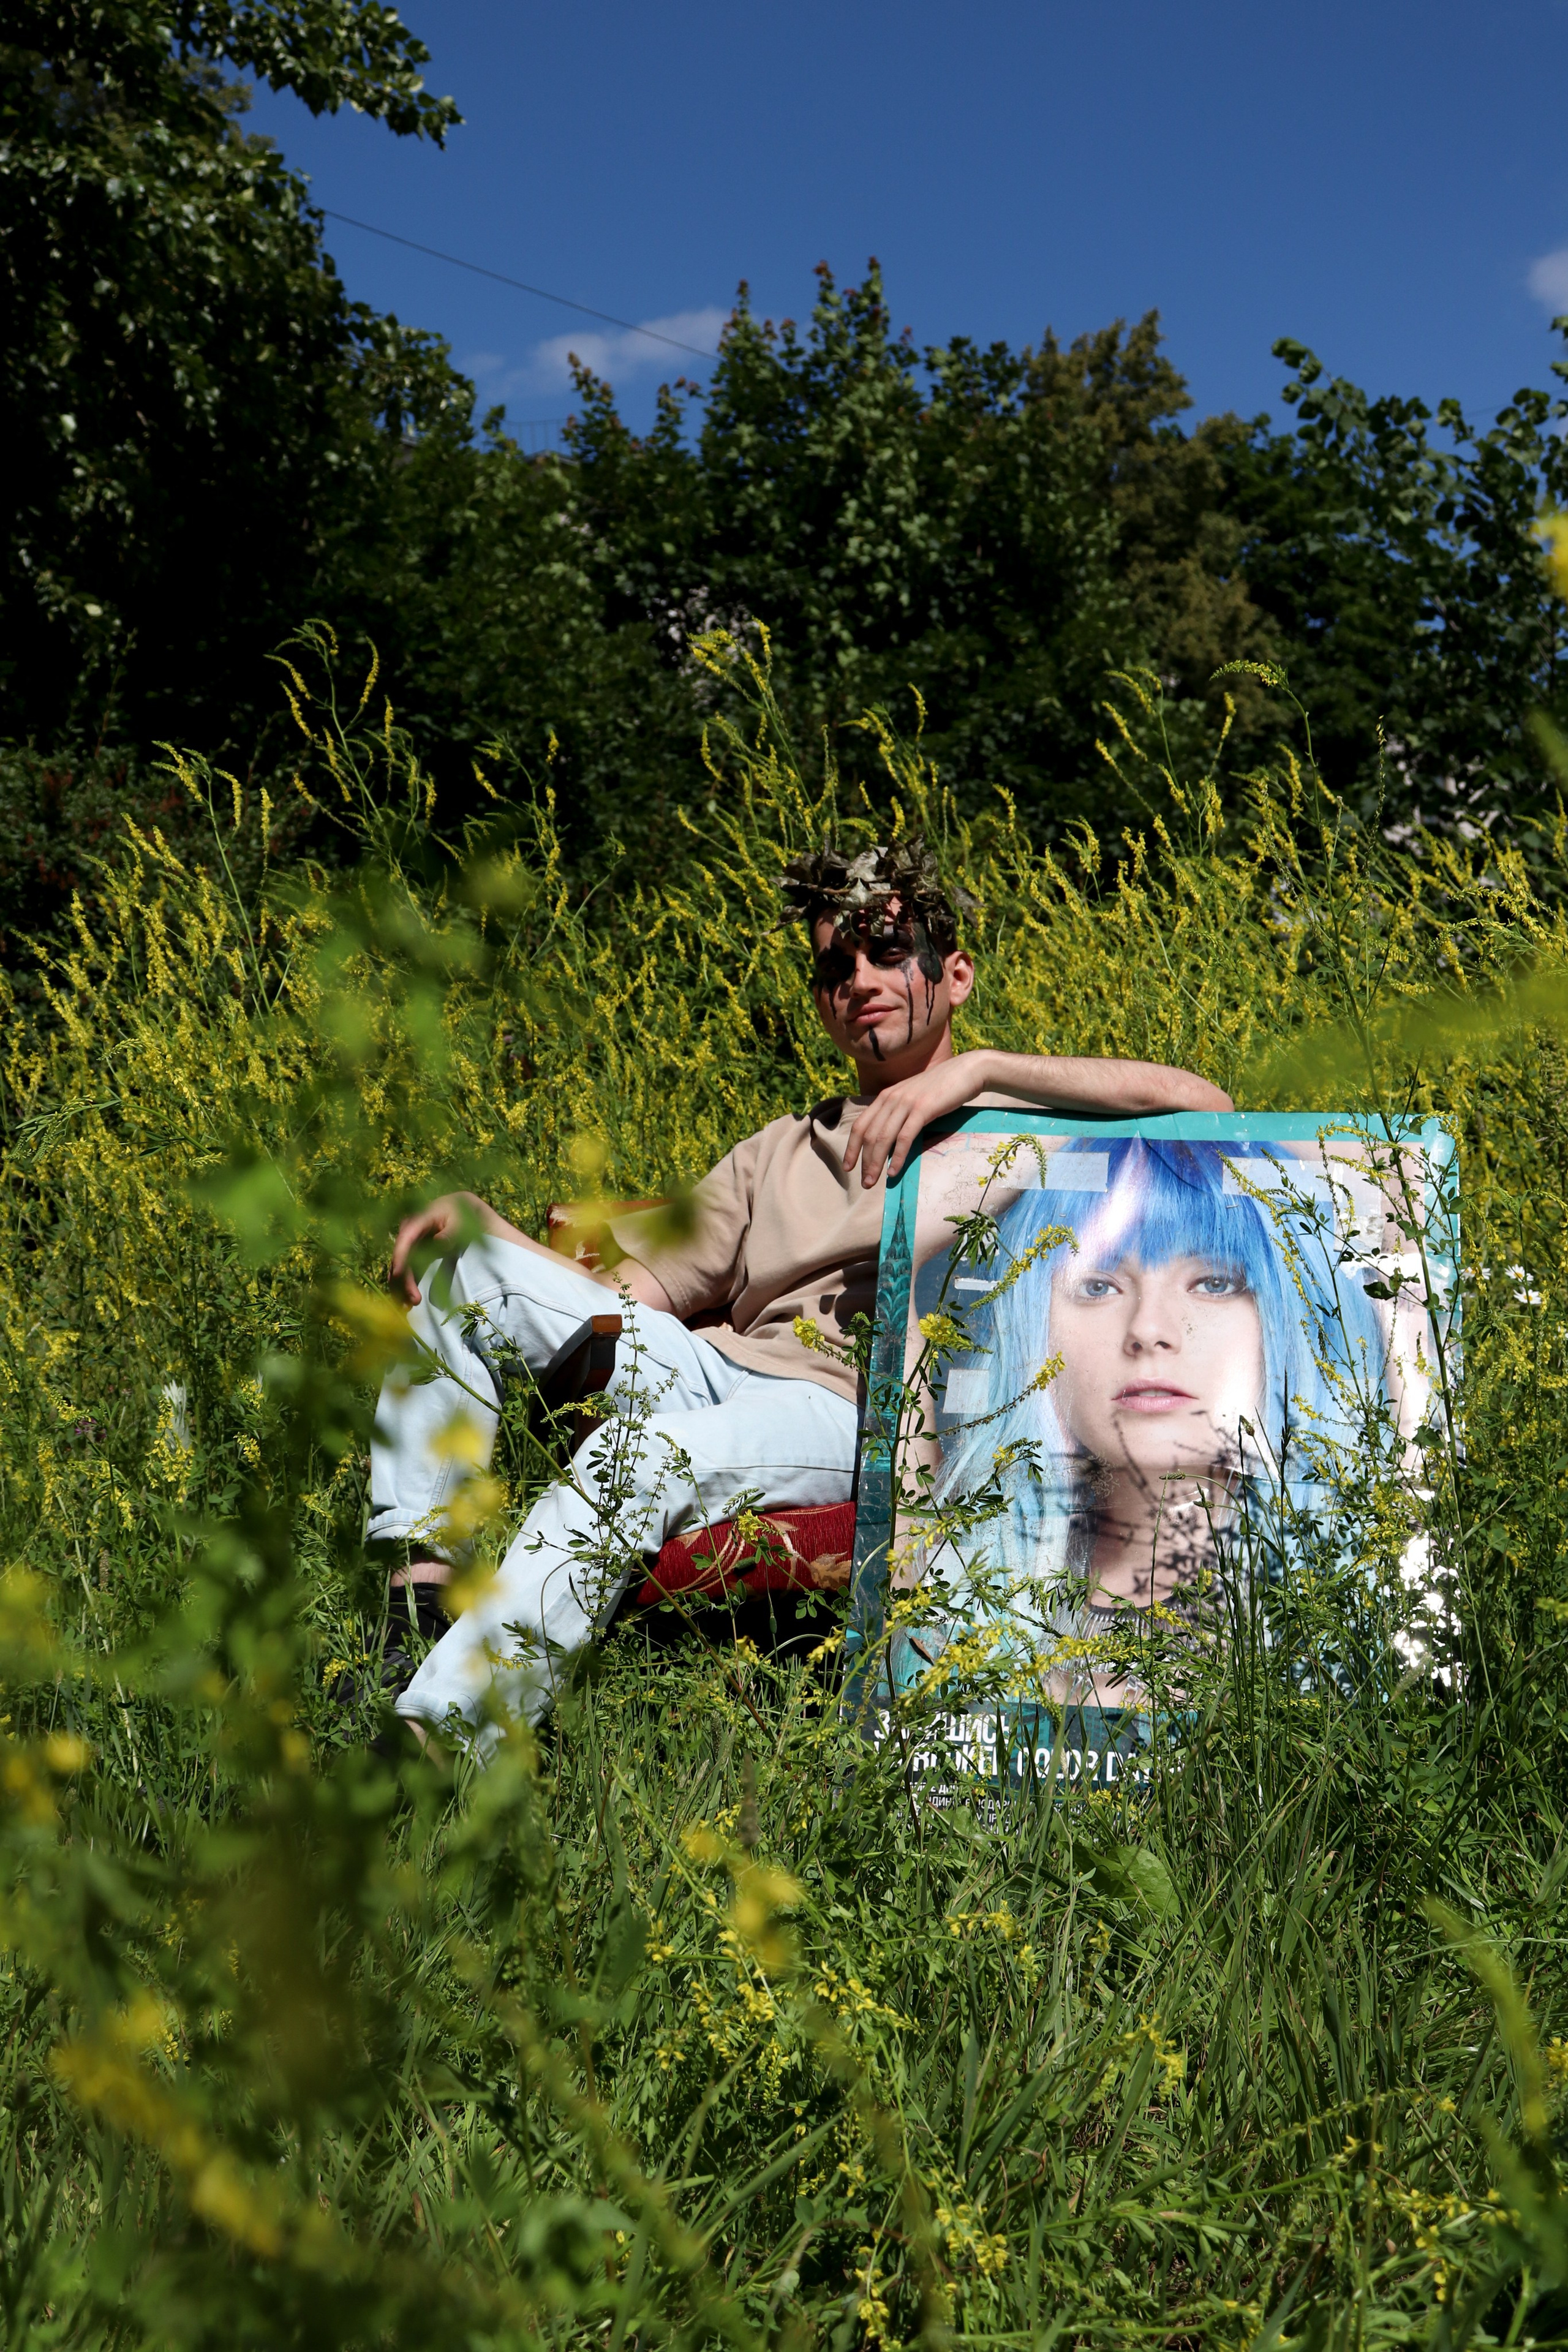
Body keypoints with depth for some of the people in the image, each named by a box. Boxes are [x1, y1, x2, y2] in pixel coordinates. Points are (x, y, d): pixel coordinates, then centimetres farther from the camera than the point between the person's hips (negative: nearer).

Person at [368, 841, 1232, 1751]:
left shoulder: (1021, 1116, 13)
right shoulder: (779, 1153, 29)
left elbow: (1206, 1105, -7)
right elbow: (630, 1291, 21)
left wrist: (975, 1068, -10)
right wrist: (483, 1225, 4)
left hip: (882, 1412, -6)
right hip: (730, 1371, 7)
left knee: (644, 1458, -37)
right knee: (459, 1260, -5)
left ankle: (432, 1739, -39)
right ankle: (421, 1570, -15)